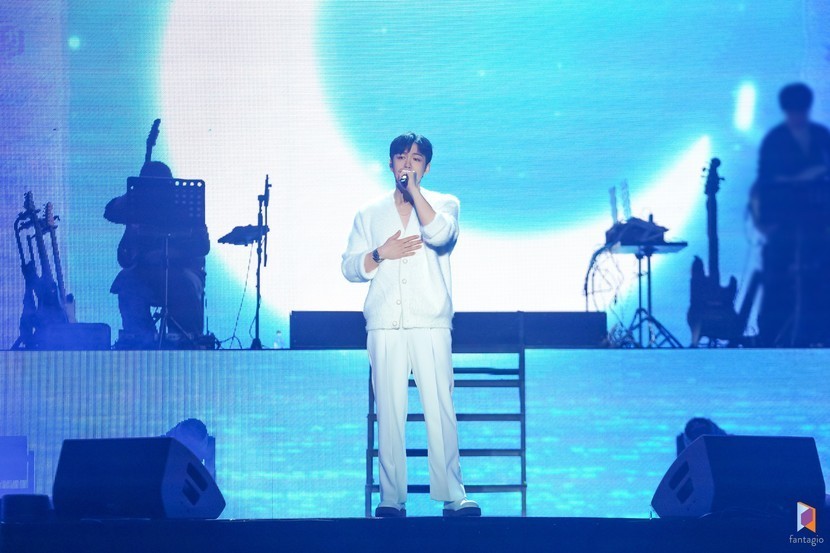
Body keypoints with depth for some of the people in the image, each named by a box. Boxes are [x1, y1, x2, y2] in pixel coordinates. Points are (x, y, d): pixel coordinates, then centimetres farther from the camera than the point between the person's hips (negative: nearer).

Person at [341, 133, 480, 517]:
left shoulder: (444, 203, 12)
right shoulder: (370, 214, 17)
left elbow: (440, 235, -11)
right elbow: (349, 267, 13)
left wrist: (414, 189, -9)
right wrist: (380, 253, -4)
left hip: (430, 323, -2)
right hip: (385, 326, 2)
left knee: (440, 408, -8)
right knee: (389, 411, -3)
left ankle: (452, 496, -6)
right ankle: (392, 497, -1)